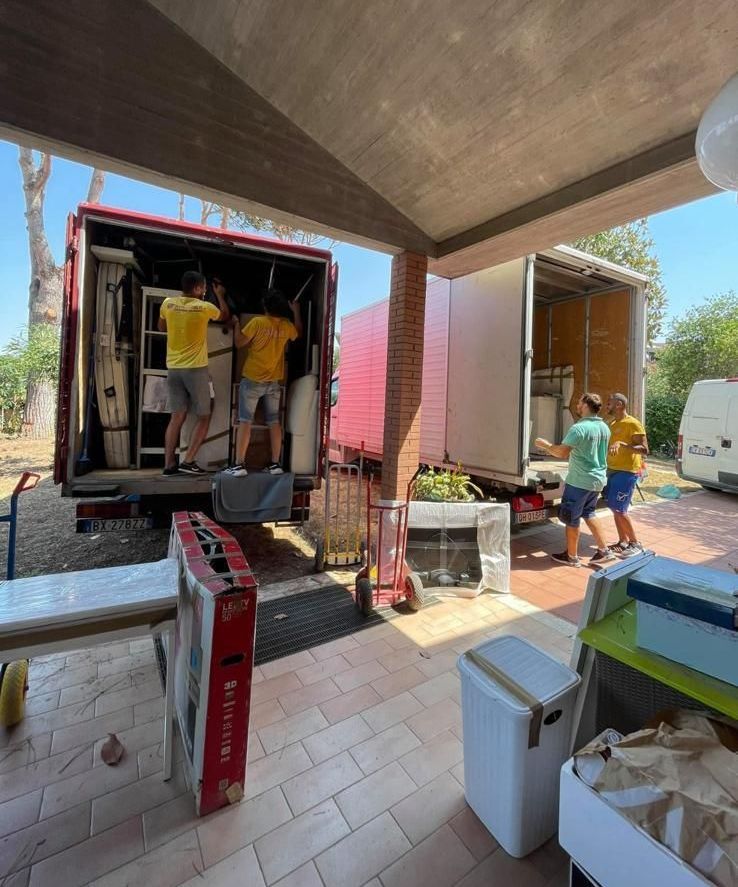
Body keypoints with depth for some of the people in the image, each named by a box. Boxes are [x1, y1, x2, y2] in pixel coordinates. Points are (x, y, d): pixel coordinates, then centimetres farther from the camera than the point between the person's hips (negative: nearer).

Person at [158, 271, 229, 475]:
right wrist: (220, 295, 30)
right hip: (196, 369, -4)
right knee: (204, 417, 7)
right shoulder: (204, 307, -5)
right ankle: (188, 461, -1)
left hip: (173, 369, 5)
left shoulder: (168, 303, 5)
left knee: (177, 417, 9)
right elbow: (225, 316, 16)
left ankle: (169, 464, 8)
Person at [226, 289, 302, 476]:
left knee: (245, 421, -1)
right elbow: (298, 335, 24)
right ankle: (275, 464, 11)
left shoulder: (257, 322, -12)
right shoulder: (287, 325, 1)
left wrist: (236, 324, 10)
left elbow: (239, 343, -6)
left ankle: (239, 465, -3)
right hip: (274, 382, 4)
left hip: (252, 380, -4)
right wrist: (296, 312, 31)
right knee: (274, 422, 9)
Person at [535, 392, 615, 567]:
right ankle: (604, 551, 24)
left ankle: (571, 556, 16)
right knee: (588, 513, 23)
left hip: (580, 480, -9)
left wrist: (544, 444, -8)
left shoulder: (579, 428, -20)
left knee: (571, 517, 5)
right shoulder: (604, 428, 9)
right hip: (598, 479, 9)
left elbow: (562, 452, -24)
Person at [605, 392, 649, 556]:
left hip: (626, 472, -9)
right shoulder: (612, 424, 13)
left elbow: (644, 450, -20)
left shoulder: (632, 424, -13)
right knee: (615, 508, 11)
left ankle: (635, 543, 7)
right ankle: (623, 542, 21)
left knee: (619, 510, -7)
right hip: (613, 470, 9)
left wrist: (622, 444, -30)